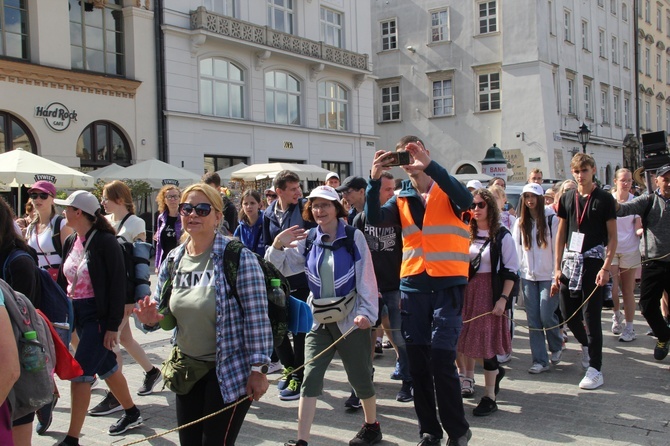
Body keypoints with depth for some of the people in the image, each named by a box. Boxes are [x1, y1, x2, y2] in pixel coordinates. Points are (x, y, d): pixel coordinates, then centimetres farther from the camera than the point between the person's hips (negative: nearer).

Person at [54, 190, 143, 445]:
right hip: (77, 313, 8)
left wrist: (113, 325, -19)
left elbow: (118, 284, -17)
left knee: (81, 372, -6)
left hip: (99, 315, -8)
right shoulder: (71, 242, 8)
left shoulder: (105, 242, -16)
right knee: (106, 367, 18)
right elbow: (63, 279, 16)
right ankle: (132, 414, 35)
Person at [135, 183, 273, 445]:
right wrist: (151, 319, -10)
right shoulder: (173, 259, 2)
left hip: (230, 371, -6)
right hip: (187, 369, 7)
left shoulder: (239, 258, -17)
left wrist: (258, 369, -18)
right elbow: (161, 310, 13)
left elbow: (257, 318, -18)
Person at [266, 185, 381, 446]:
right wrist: (278, 245, -15)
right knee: (310, 378, -3)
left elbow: (366, 279, -10)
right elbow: (283, 267, 3)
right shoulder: (308, 239, 3)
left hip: (350, 319, -3)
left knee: (359, 377, 10)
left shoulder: (354, 237, -8)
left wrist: (366, 313, -19)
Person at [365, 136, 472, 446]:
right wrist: (374, 179, -18)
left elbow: (465, 200, -21)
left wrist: (429, 164, -28)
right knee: (417, 362, 8)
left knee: (441, 359, -8)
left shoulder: (446, 191, 1)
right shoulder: (401, 199, 10)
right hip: (413, 287, 4)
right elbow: (375, 219, -6)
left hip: (448, 286, -4)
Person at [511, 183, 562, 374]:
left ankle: (556, 347, 23)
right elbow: (516, 249, 10)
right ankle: (540, 360, 8)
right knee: (533, 319, 2)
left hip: (548, 276, -3)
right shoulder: (520, 223, 9)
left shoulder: (552, 221, -1)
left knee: (546, 316, -6)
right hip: (528, 277, 3)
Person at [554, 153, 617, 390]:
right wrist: (557, 268, 7)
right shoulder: (567, 198, 10)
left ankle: (595, 369, 7)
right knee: (568, 314, 8)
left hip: (593, 261, -4)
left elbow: (612, 237, -2)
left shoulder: (604, 199, -1)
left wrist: (606, 268, -13)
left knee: (591, 316, -3)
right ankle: (586, 344, 38)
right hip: (570, 262, 4)